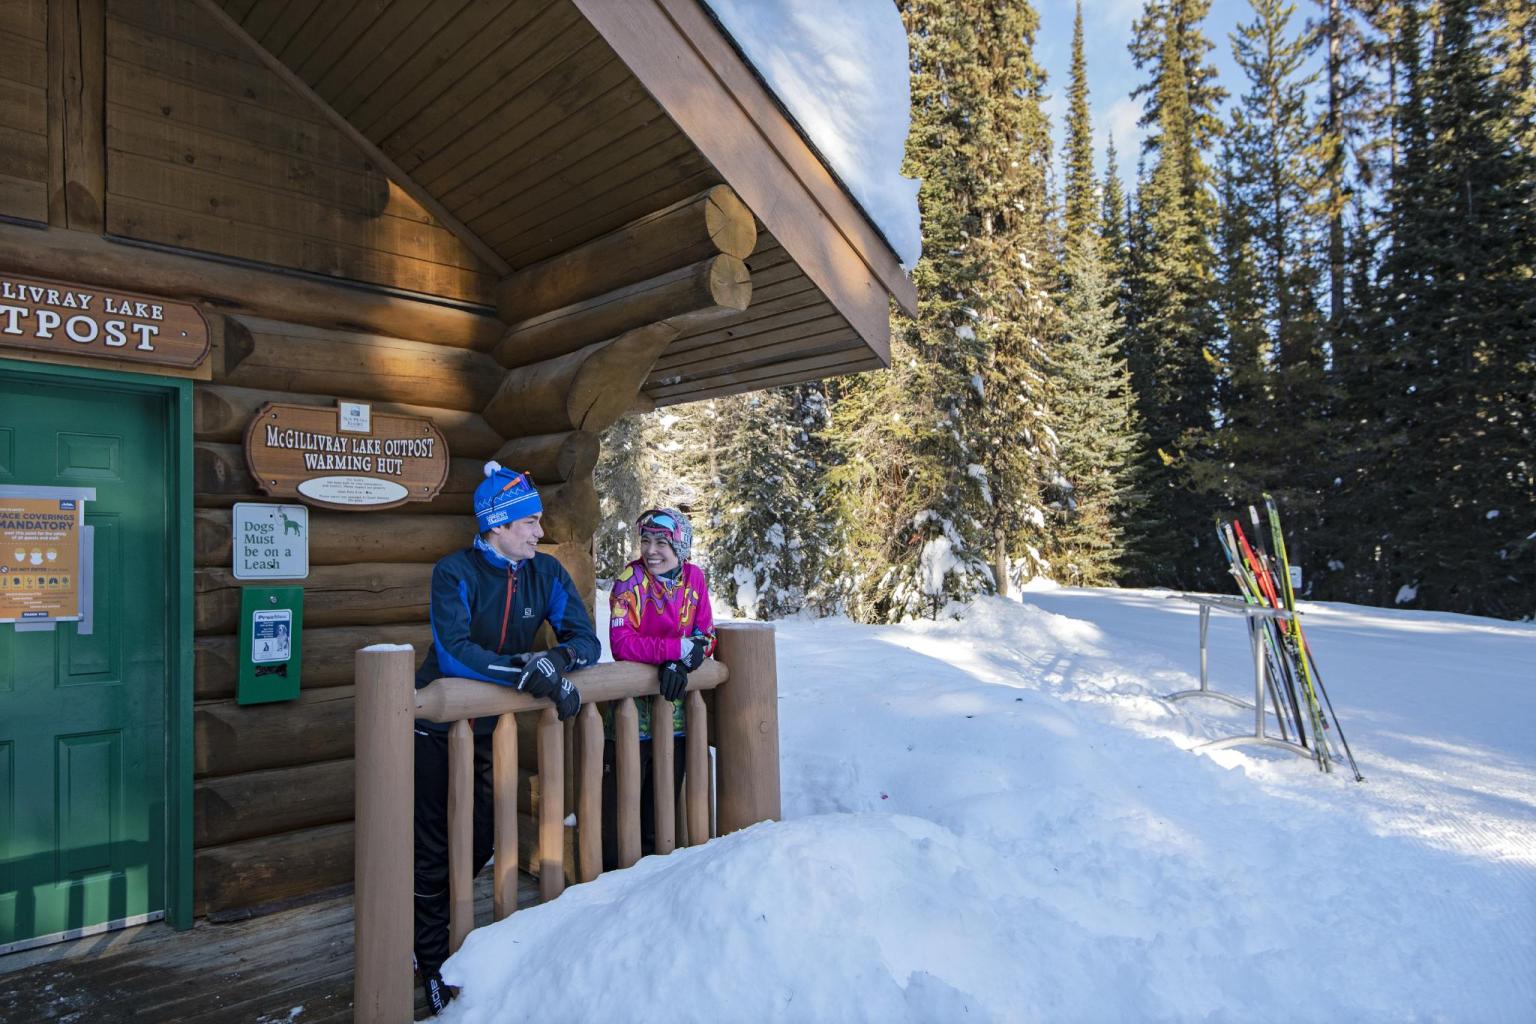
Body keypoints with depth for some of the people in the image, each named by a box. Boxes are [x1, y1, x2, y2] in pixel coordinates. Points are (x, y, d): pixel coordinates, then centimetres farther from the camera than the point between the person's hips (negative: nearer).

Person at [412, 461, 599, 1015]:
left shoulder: (547, 572, -7)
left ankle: (434, 918, 42)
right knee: (437, 846, 7)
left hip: (493, 722, 5)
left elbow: (586, 640, -10)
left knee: (482, 838, 14)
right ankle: (433, 962, 26)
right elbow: (452, 652, -33)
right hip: (439, 722, -4)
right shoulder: (455, 572, -21)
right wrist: (528, 672, -40)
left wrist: (559, 656, -32)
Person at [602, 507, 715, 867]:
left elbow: (706, 636, -2)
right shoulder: (630, 579, -12)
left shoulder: (694, 578, -1)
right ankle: (612, 869, 18)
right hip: (633, 705, -4)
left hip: (676, 701, 4)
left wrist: (679, 663, -21)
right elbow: (621, 643, -20)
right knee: (620, 797, 1)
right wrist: (679, 648, -23)